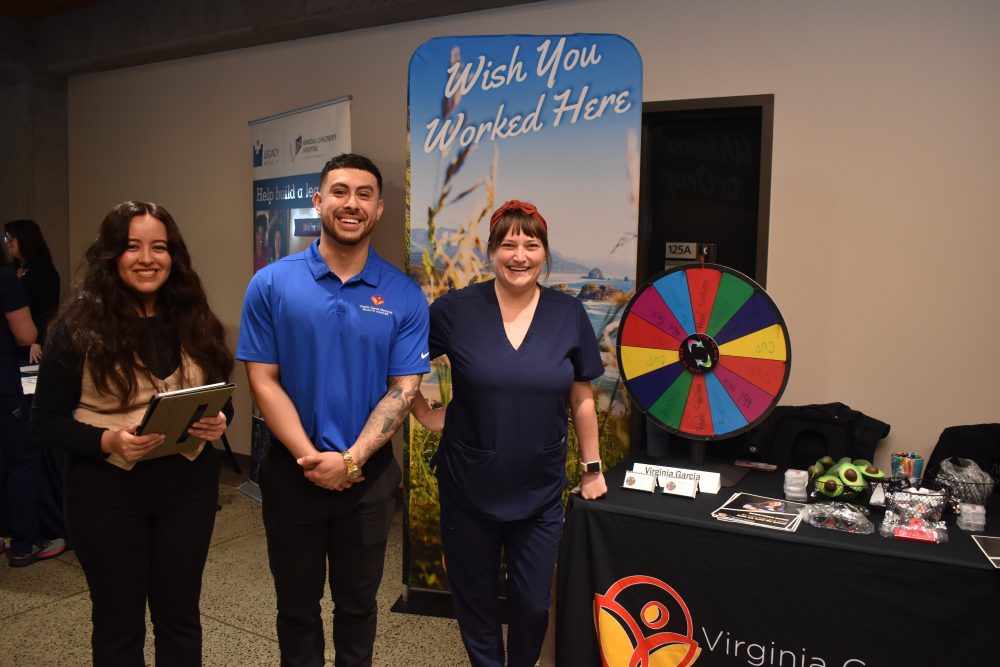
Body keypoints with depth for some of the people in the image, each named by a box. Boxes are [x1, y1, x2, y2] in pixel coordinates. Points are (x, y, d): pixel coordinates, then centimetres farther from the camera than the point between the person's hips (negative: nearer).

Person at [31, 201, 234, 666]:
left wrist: (218, 422, -12)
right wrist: (108, 441, -23)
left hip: (189, 486, 3)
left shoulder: (194, 321, 3)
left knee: (180, 614, 17)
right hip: (108, 492, -2)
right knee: (118, 621, 15)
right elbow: (46, 421, -6)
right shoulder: (79, 326, -8)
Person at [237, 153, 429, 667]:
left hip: (369, 476, 0)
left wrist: (350, 460, -17)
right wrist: (310, 457, -16)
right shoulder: (271, 284, -6)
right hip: (292, 471, 0)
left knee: (357, 602, 19)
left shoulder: (404, 295, -6)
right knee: (296, 604, 18)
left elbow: (404, 390, -7)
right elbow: (263, 381, -8)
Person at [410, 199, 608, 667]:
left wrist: (592, 468, 7)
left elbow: (582, 399, 4)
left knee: (533, 603, 12)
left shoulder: (568, 315, -3)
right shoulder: (456, 309, -9)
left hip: (540, 491, 1)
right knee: (475, 597, 17)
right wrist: (426, 415, -3)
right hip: (468, 488, -1)